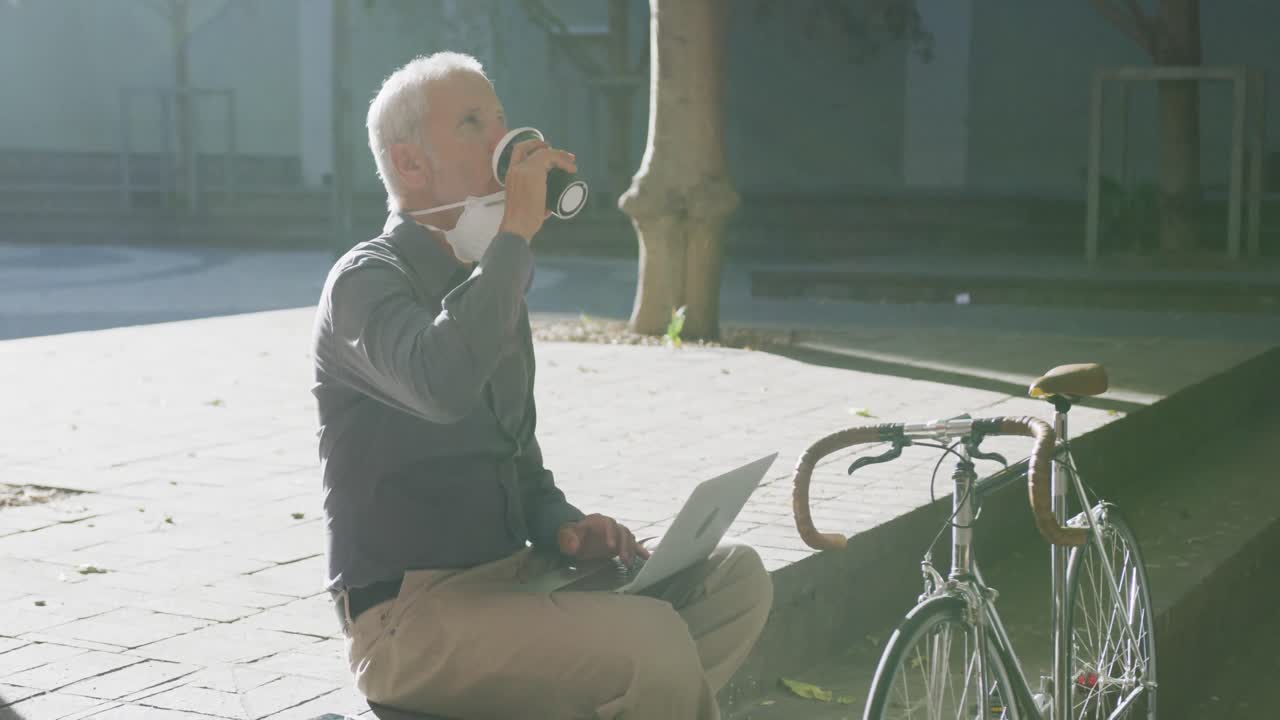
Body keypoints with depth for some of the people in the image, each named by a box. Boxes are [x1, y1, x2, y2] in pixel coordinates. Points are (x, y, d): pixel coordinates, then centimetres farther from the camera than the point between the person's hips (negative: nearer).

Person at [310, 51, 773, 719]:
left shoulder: (489, 281, 16)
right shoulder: (368, 279, -10)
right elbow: (444, 385, -34)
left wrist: (560, 525, 4)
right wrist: (517, 233, -24)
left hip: (508, 577, 9)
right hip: (411, 614, -8)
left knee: (736, 576, -4)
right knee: (653, 642, -28)